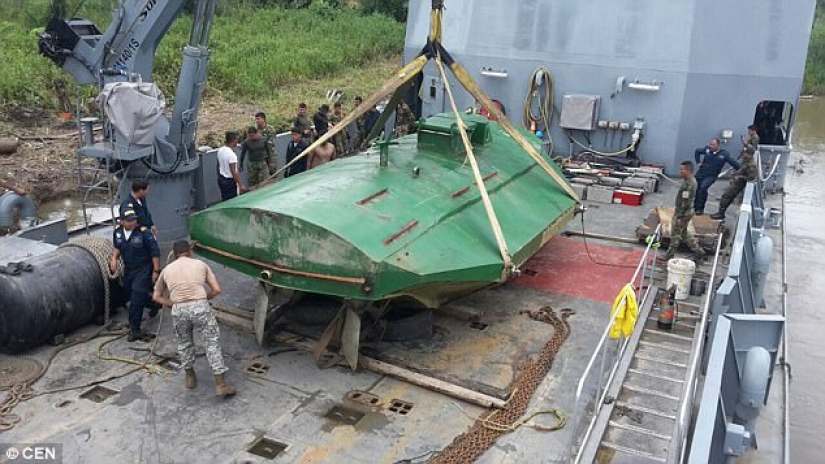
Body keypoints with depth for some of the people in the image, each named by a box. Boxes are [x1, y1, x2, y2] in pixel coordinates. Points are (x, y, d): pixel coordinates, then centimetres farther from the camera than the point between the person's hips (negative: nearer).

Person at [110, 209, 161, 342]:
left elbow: (155, 252, -15)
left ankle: (134, 328, -2)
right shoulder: (117, 232, -3)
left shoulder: (144, 232, -21)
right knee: (129, 293, 18)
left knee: (137, 297, -12)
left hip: (144, 269, -6)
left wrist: (156, 271, -14)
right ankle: (153, 303, 47)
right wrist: (114, 257, -3)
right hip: (128, 268, 7)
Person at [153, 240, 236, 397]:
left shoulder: (167, 270, 18)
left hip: (178, 310, 2)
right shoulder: (201, 264, 13)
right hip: (200, 307, -2)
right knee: (213, 342, 7)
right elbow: (216, 290, 9)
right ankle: (220, 383, 5)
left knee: (184, 343, 25)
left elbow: (157, 296, 24)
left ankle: (190, 377, 37)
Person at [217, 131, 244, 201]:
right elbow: (233, 172, -23)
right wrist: (240, 185, -17)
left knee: (224, 201, 17)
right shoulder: (231, 155, -24)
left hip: (221, 179, 9)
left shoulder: (220, 150, 2)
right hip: (230, 181, -9)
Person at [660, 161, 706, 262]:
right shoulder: (689, 180, 5)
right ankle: (698, 250, 27)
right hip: (681, 210, 10)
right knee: (684, 232, 20)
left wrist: (679, 216, -21)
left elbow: (685, 202, -26)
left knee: (676, 233, 6)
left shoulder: (689, 184, -27)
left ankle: (670, 253, 21)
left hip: (684, 213, -10)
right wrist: (677, 211, 21)